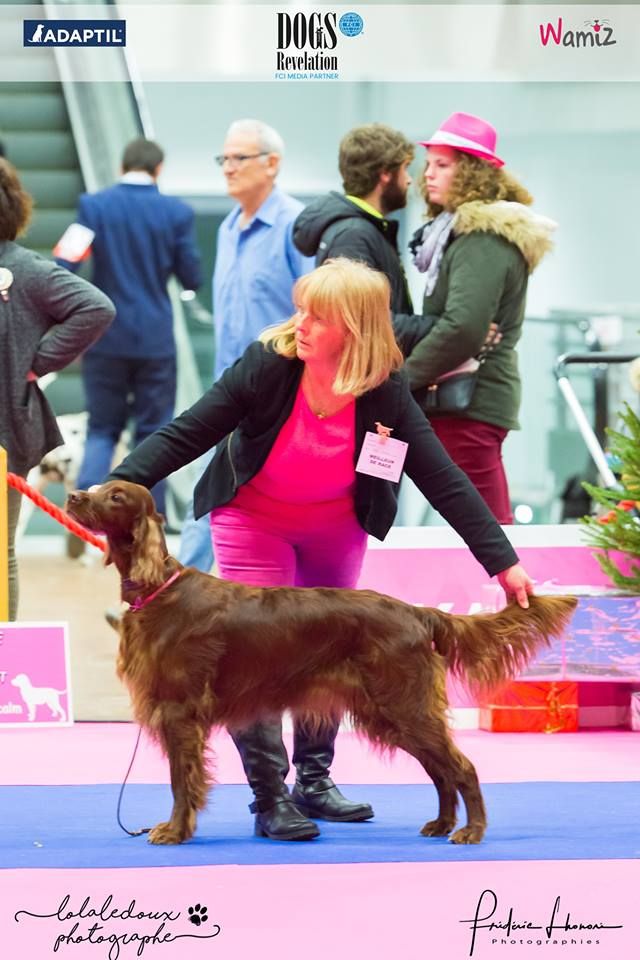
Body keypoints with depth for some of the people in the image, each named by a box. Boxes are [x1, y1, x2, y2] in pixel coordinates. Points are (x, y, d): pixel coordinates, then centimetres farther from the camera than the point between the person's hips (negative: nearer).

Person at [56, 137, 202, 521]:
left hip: (105, 337, 1)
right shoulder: (177, 212, -5)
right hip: (155, 339, -1)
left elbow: (65, 268, -8)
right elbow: (192, 279, -1)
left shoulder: (93, 205, -4)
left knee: (102, 430, 13)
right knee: (153, 435, 9)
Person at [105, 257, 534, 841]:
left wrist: (503, 563, -20)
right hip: (253, 518, -2)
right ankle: (271, 797, -3)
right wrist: (119, 485, -35)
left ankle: (314, 780, 23)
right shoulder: (268, 364, -27)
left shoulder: (385, 393, -23)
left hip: (336, 525, 2)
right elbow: (187, 434, -22)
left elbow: (443, 480, -18)